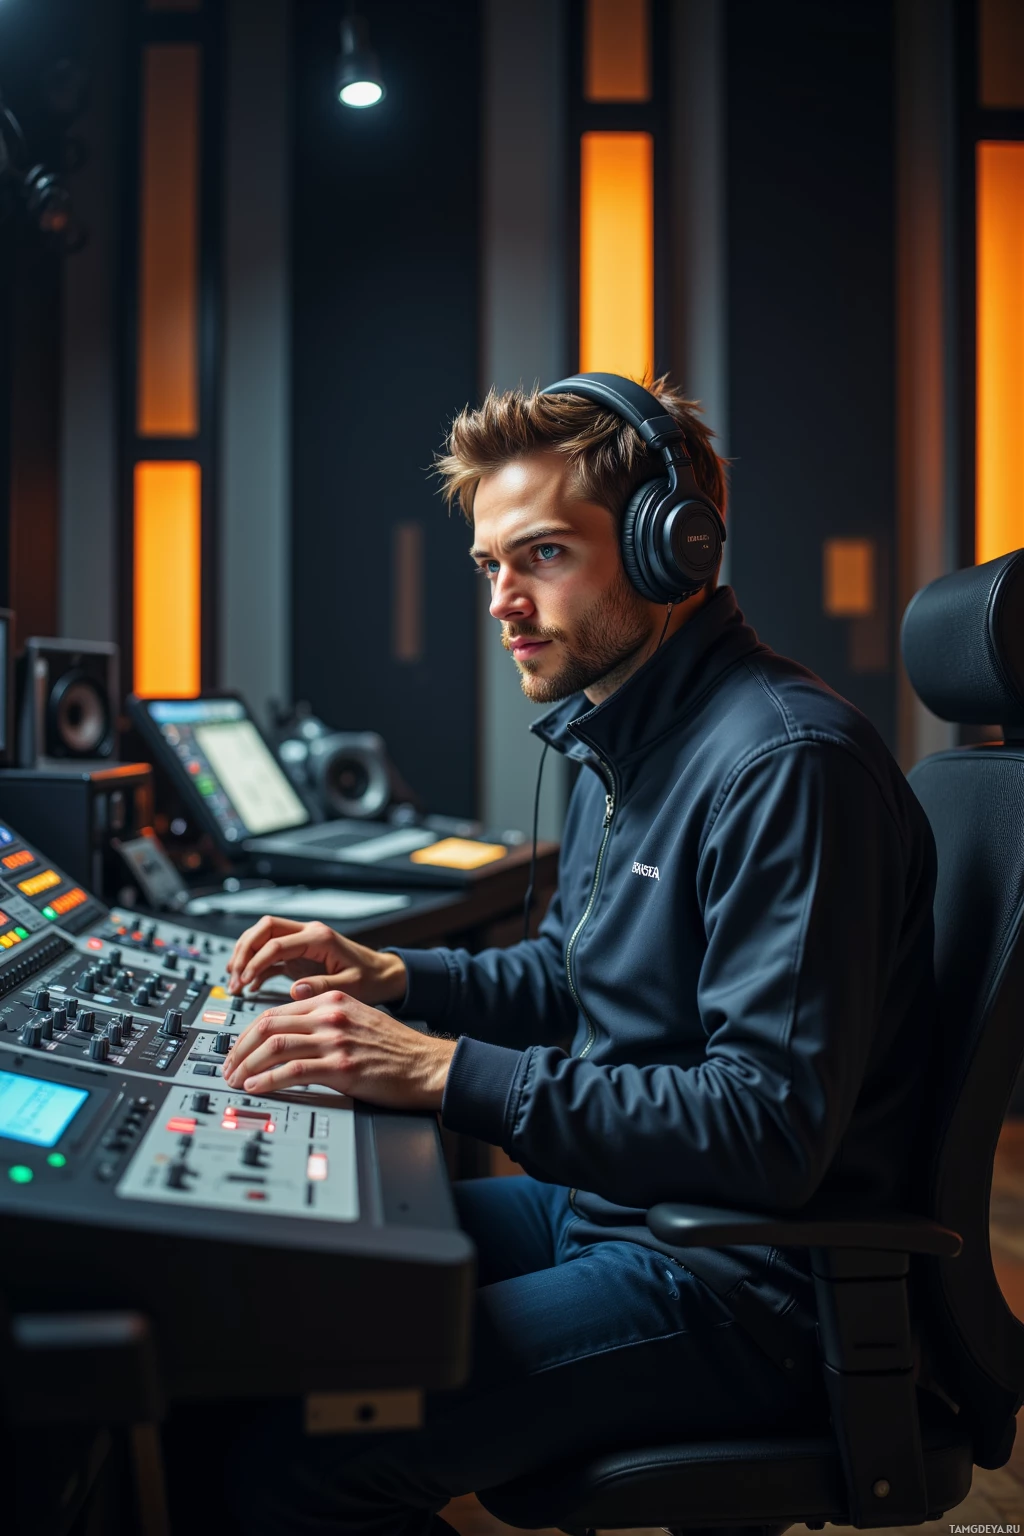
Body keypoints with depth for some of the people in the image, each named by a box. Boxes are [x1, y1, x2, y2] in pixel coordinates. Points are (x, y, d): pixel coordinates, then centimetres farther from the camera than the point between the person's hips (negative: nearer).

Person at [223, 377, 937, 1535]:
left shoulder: (786, 762, -22)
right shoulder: (617, 740, 10)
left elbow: (774, 1128, -27)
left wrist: (446, 1072, -28)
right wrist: (391, 979, 4)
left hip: (755, 1282, -9)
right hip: (603, 1202, 10)